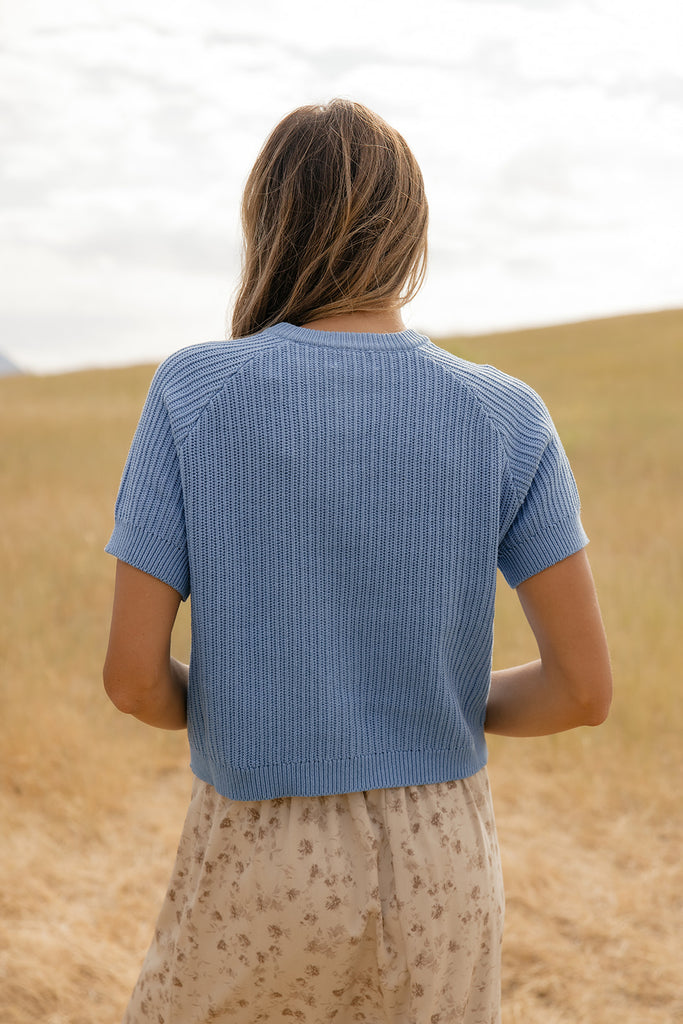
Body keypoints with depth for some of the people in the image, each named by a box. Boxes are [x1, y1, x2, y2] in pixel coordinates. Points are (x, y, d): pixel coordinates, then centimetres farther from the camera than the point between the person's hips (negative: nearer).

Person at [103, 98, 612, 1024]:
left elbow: (134, 675, -13)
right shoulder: (506, 419, -8)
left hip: (264, 872, -1)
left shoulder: (192, 395, -12)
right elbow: (584, 686, -9)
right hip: (438, 865, 2)